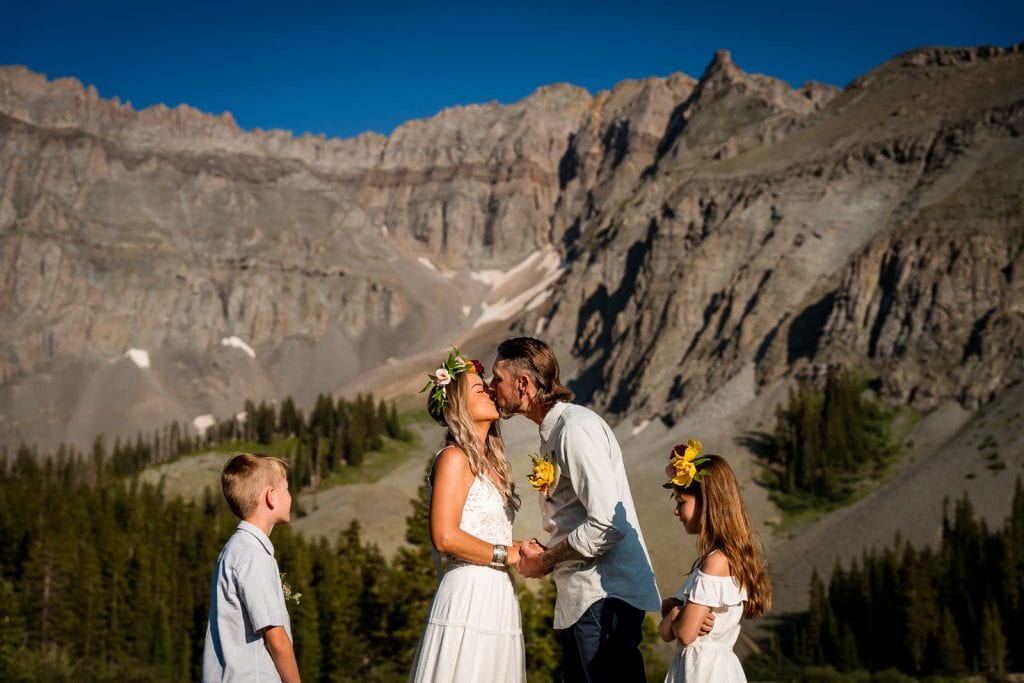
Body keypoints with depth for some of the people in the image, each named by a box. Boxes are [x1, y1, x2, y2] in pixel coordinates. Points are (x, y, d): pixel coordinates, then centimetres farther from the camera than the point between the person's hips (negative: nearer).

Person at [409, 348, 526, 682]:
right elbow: (445, 537, -18)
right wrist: (507, 555, -10)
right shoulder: (454, 458, -8)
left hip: (498, 596, 8)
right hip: (469, 595, -8)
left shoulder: (490, 462, 17)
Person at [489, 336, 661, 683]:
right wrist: (544, 553, 4)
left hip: (605, 598, -10)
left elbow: (607, 524, -23)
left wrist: (545, 559, -10)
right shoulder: (553, 431, 17)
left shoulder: (576, 427, -14)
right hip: (580, 600, 10)